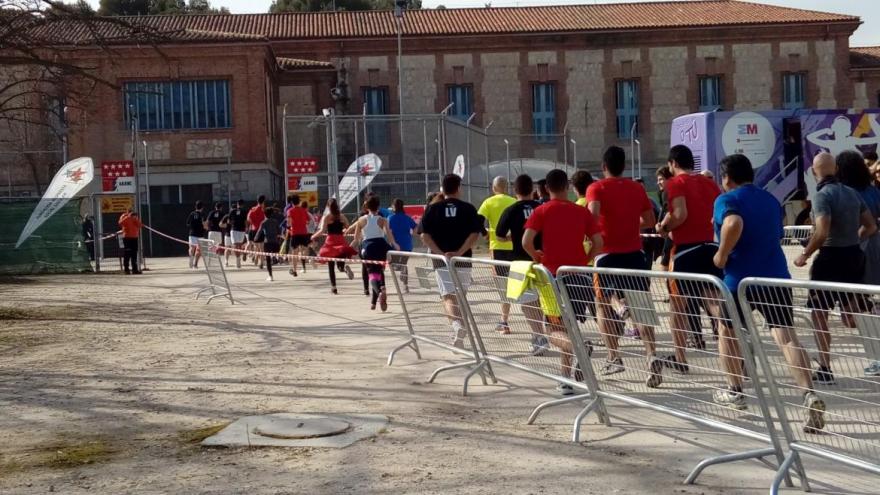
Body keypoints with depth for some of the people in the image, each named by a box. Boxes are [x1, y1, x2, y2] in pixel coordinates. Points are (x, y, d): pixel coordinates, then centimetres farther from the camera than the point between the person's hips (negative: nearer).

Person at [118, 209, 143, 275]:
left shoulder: (136, 217, 13)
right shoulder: (124, 216, 0)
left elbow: (140, 225, 2)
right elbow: (120, 223, -19)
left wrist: (136, 219, -11)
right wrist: (128, 217, -20)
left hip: (135, 237, 5)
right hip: (127, 237, -5)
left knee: (134, 254, 6)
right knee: (126, 254, -6)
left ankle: (135, 269, 10)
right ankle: (126, 269, -5)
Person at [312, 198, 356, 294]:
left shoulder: (326, 217, -4)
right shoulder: (342, 216, 6)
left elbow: (322, 230, -13)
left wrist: (314, 236, 2)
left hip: (331, 241, -2)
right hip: (341, 241, 2)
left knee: (331, 266, 7)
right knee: (340, 263, 9)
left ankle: (333, 288, 5)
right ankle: (345, 267, -28)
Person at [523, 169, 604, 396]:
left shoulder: (541, 211, -3)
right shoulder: (582, 211, 5)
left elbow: (526, 242, -13)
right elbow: (598, 243, -1)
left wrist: (538, 258, 4)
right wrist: (584, 261, 12)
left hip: (553, 275, -3)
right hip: (578, 275, 3)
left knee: (554, 330, 4)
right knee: (566, 325, 16)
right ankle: (566, 380, 14)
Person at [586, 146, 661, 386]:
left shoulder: (597, 188, -3)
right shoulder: (637, 187, 9)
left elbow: (593, 215, -20)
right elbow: (650, 221, 12)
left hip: (608, 254, -3)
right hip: (635, 253, 3)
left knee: (603, 305, 14)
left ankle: (614, 358, 9)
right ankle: (652, 355, -17)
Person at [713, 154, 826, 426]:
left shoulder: (727, 199, -4)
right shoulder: (771, 200, 18)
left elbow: (734, 224, -26)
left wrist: (721, 255, -14)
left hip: (741, 279, -4)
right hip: (776, 277, 4)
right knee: (786, 336, -7)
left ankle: (735, 393, 28)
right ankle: (810, 394, -26)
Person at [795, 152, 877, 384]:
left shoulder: (822, 195, -14)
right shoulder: (852, 193, 8)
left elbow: (822, 232, -25)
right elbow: (871, 226, 12)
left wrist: (805, 255, -13)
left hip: (831, 258, -7)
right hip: (854, 256, 7)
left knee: (818, 314, 5)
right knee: (851, 316, 16)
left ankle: (825, 369, 5)